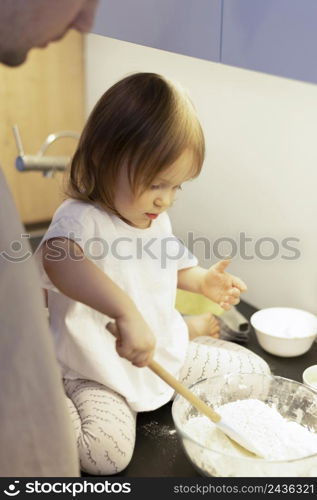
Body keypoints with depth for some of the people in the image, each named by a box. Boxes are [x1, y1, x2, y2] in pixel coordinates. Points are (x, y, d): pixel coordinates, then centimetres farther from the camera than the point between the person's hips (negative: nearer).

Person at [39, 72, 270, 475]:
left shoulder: (155, 219, 2)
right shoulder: (80, 218, -25)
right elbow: (59, 262, -49)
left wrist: (202, 280, 0)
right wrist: (126, 311, -61)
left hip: (168, 353, 7)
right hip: (100, 373, -6)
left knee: (256, 372, 7)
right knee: (106, 452, -27)